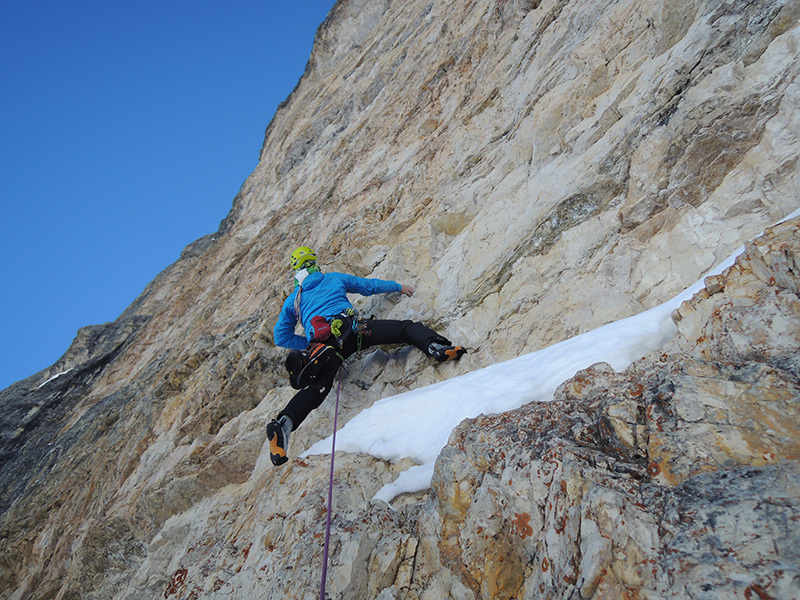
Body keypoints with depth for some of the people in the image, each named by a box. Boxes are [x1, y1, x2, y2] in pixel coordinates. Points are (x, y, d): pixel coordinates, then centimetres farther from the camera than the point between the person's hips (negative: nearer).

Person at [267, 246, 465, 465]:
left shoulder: (291, 301, 30)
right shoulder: (334, 279, 29)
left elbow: (281, 337, 29)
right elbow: (370, 286, 37)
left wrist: (309, 344, 35)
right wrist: (398, 287, 51)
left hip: (321, 343, 2)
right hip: (351, 328, -1)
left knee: (317, 387, -15)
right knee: (407, 328, 1)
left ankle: (283, 424, -37)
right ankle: (436, 346, -28)